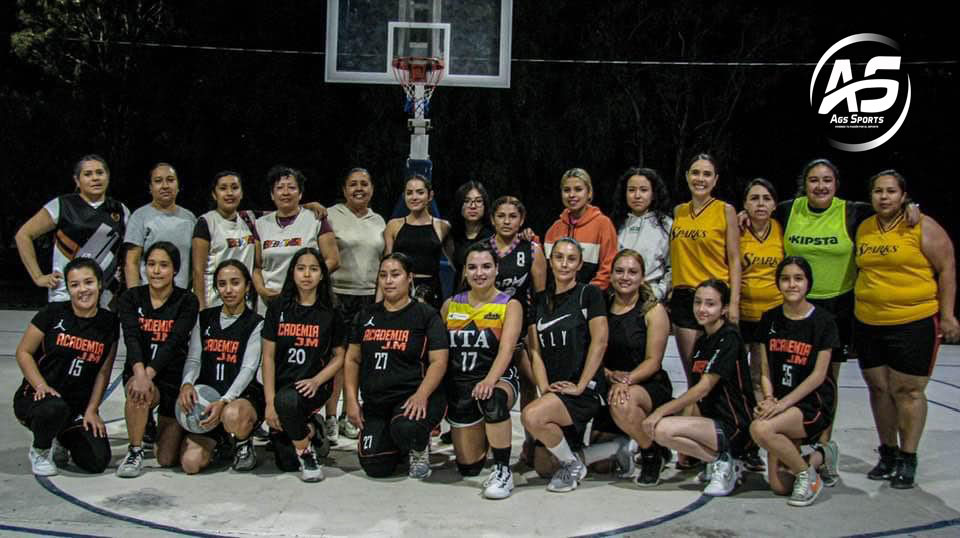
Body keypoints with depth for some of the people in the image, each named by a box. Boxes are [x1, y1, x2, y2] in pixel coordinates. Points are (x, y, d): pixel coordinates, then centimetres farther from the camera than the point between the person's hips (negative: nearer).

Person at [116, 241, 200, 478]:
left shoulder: (187, 301, -4)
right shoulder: (131, 298, 1)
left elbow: (174, 343, -17)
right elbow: (131, 337, -16)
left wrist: (149, 373, -32)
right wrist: (139, 373, -34)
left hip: (174, 376, 0)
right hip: (139, 372, 1)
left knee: (167, 460, 0)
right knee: (137, 391, -38)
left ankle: (164, 424, 35)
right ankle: (135, 452, -15)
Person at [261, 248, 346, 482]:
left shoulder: (330, 313, 3)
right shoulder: (278, 309, 4)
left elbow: (339, 356, 6)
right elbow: (268, 357, 2)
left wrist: (316, 381, -13)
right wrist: (269, 402, -7)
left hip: (314, 387, -2)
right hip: (283, 384, 2)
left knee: (287, 400, -38)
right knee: (286, 463, -5)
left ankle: (307, 454, -12)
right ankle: (309, 431, 28)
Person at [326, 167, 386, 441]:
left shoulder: (379, 221, 14)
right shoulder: (331, 216, -1)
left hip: (370, 296, 4)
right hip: (338, 294, -4)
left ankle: (348, 416, 16)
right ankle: (330, 416, 3)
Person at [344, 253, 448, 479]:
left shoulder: (426, 314, -1)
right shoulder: (367, 315, 12)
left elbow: (439, 361, -10)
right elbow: (352, 360, 12)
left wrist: (421, 396, -25)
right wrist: (351, 399, 1)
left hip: (413, 398, -4)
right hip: (375, 403, 4)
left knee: (405, 429, -37)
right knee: (375, 468, -9)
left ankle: (420, 449, 1)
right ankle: (401, 445, 26)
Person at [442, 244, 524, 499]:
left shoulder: (510, 305, -4)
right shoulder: (451, 305, 6)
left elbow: (506, 350, -18)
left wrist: (489, 380, -36)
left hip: (499, 378, -4)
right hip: (459, 383, 4)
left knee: (493, 399, -41)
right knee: (468, 468, 7)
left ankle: (503, 470, -24)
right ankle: (485, 437, 42)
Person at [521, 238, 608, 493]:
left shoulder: (589, 294, -2)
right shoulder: (540, 300, 12)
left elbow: (599, 342, -10)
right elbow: (535, 350, 7)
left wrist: (580, 386, -14)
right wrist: (544, 388, -6)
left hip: (584, 391, -6)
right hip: (554, 393, 6)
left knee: (532, 416, -31)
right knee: (542, 466, 4)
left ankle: (573, 465, -7)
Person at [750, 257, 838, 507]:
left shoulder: (823, 321, -5)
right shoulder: (770, 319, 7)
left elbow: (818, 375, -10)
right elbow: (765, 371, 8)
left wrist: (783, 403, -18)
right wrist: (769, 399, -11)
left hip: (812, 404, -4)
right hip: (780, 404, 5)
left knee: (760, 429, -32)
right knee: (779, 487, -4)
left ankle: (807, 474, -6)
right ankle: (818, 457, 28)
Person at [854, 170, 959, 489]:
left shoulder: (922, 227, -6)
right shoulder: (864, 229, 9)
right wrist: (856, 310, 15)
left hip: (914, 322, -5)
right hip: (869, 324, 5)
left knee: (907, 390, -1)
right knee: (879, 388, 11)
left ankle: (908, 459, 11)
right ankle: (888, 453, 25)